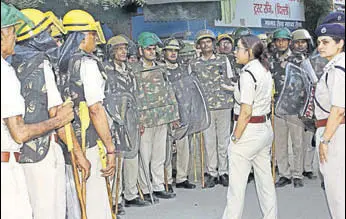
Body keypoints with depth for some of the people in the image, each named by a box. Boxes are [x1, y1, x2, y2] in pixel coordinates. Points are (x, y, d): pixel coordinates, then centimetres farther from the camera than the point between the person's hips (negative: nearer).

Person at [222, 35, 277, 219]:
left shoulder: (247, 74, -18)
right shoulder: (265, 70, 10)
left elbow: (246, 112, -22)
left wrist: (235, 138, -14)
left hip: (249, 130, -9)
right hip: (266, 128, 9)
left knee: (237, 183, 0)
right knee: (265, 179, 17)